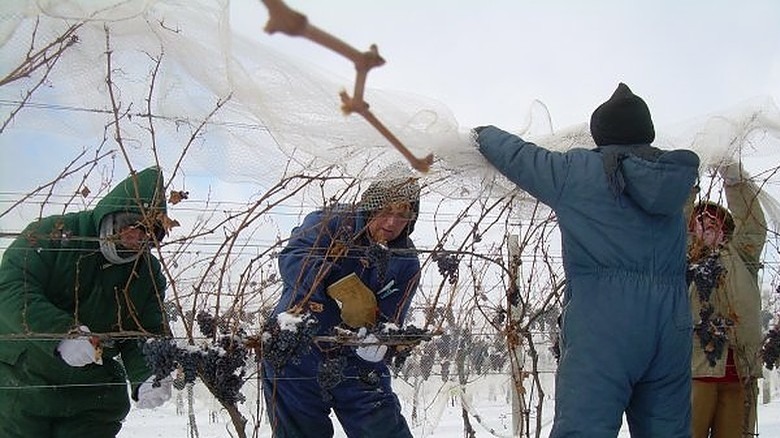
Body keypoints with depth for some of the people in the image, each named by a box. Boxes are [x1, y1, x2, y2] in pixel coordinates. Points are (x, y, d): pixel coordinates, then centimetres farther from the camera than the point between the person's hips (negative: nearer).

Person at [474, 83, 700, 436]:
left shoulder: (574, 172, 1)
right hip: (671, 324, 5)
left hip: (600, 319, -5)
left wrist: (485, 135, 37)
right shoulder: (674, 175, 13)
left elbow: (517, 156, 16)